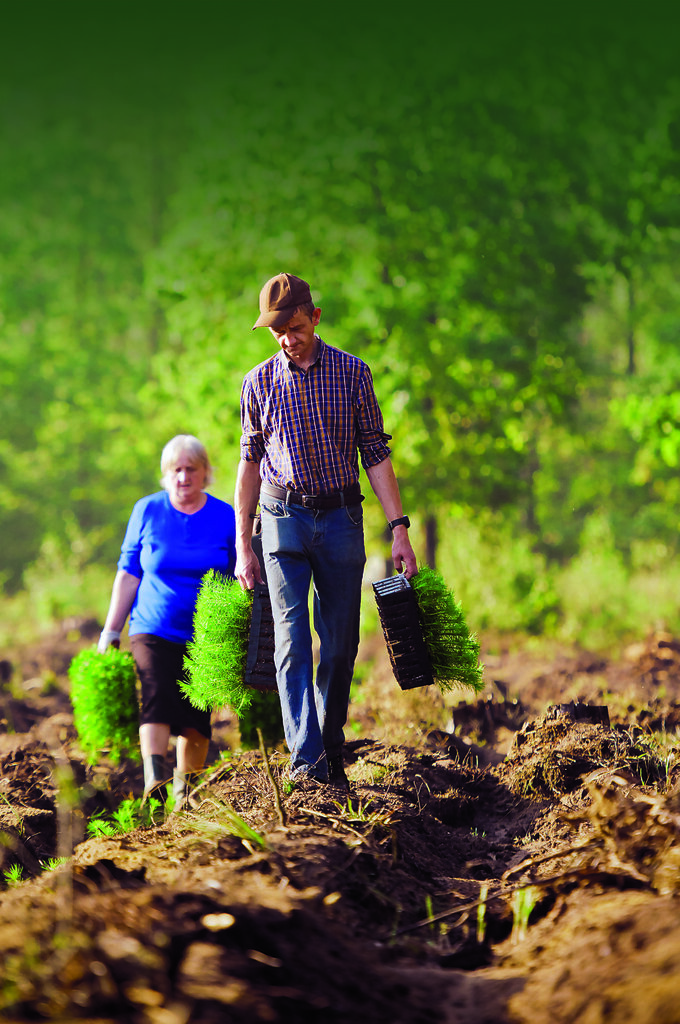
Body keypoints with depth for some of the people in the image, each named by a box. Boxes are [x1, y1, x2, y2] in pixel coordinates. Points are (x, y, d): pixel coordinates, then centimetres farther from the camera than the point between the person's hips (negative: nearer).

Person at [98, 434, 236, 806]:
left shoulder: (226, 518, 1)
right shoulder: (147, 511, 3)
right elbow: (129, 573, 8)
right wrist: (111, 631, 6)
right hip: (152, 632, -1)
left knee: (196, 718, -4)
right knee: (156, 694, -23)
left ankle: (186, 786, 17)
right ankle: (154, 780, -35)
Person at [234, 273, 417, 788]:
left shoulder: (353, 373, 2)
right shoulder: (259, 383, 5)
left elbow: (375, 454, 3)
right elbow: (251, 463, 10)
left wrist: (399, 529, -4)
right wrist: (244, 546, 7)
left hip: (342, 518, 0)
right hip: (285, 518, 0)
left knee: (341, 643, 4)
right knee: (292, 642, -11)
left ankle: (332, 753, 17)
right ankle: (305, 760, -17)